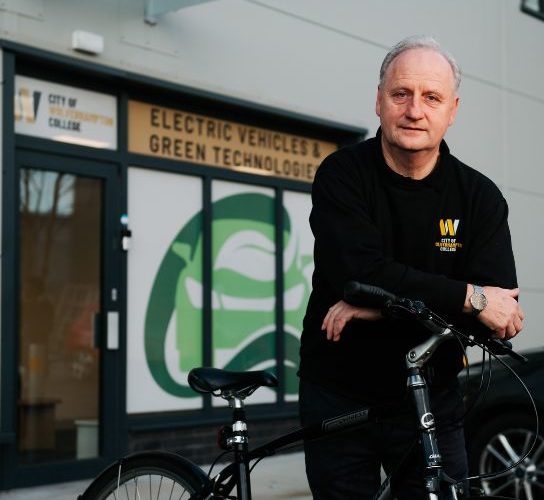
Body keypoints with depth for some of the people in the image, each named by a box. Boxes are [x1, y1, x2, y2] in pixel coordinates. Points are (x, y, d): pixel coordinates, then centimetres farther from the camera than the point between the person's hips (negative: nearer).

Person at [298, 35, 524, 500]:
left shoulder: (480, 196, -5)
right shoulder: (341, 175, -9)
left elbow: (502, 312, -15)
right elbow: (361, 271, -24)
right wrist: (470, 298, -25)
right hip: (339, 397, -1)